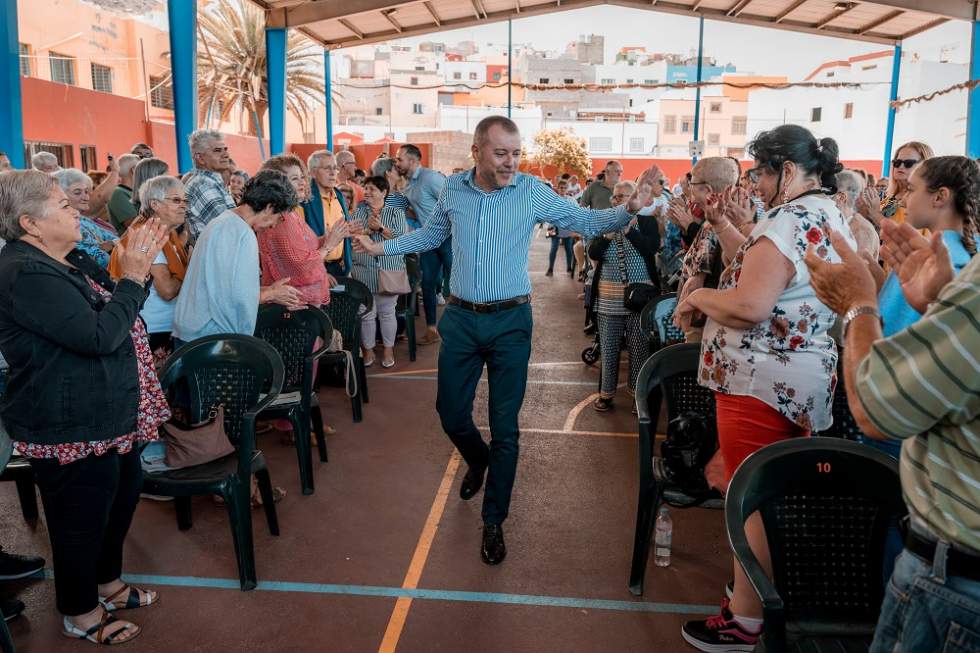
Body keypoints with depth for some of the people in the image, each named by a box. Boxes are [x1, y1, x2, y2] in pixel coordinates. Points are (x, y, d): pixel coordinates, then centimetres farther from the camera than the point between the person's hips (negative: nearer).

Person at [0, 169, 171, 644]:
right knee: (82, 520, 9)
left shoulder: (65, 259, 7)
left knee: (122, 498, 24)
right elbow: (100, 335, -30)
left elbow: (115, 314, 11)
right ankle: (80, 614, 31)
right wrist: (133, 276, -22)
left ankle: (106, 583, 45)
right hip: (71, 430, -10)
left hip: (105, 416, 10)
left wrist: (137, 267, -3)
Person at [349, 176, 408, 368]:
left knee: (387, 312, 7)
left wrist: (381, 228, -18)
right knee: (366, 313, 5)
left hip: (389, 271, -1)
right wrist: (369, 229, -17)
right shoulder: (358, 211, 10)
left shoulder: (396, 213, 5)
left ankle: (388, 350, 21)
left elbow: (401, 238, -9)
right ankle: (368, 350, 20)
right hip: (363, 271, 1)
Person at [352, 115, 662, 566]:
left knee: (505, 427, 3)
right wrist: (381, 247, 16)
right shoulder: (452, 190, 1)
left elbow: (586, 222, -3)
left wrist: (629, 209, -20)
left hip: (510, 321, -2)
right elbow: (429, 235, 18)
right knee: (451, 414, 12)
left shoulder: (533, 192, -7)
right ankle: (478, 461, 47)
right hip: (461, 318, 3)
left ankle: (493, 521, 19)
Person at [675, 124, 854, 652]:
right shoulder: (830, 216, 13)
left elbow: (748, 307, -28)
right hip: (803, 378, 10)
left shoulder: (788, 221, -19)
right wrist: (721, 225, 10)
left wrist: (696, 296, -12)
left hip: (763, 381, -10)